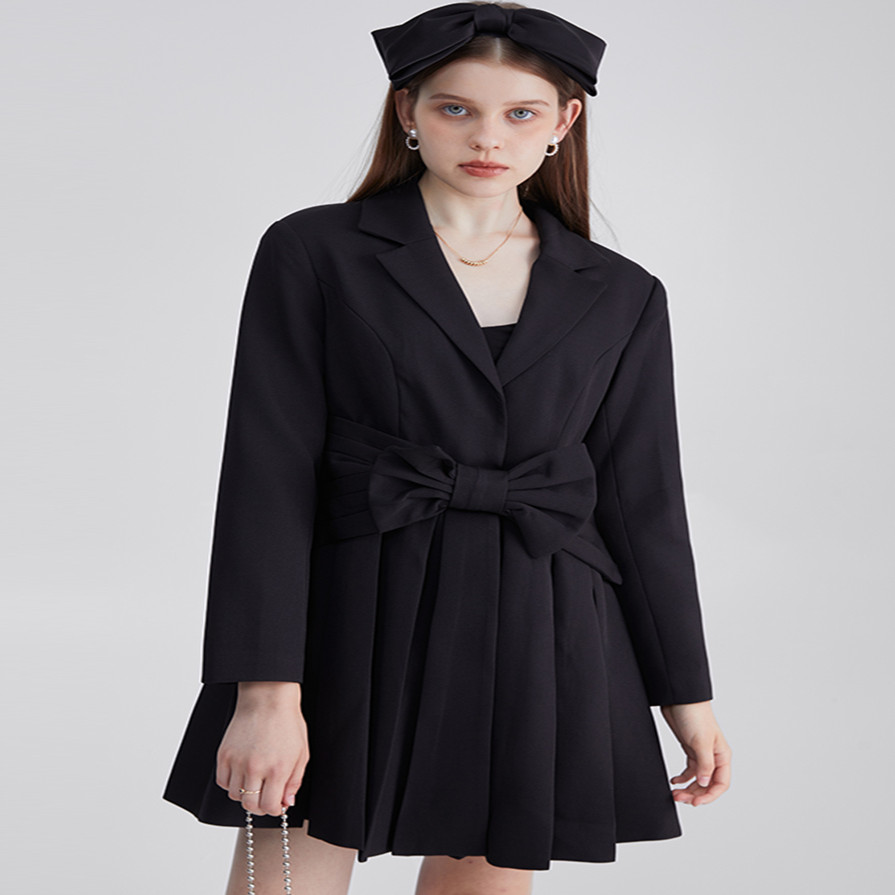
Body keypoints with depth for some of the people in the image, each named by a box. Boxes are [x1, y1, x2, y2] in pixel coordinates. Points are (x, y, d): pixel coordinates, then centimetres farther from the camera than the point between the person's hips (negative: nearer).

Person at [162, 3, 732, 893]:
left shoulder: (619, 297, 7)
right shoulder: (313, 253, -1)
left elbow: (642, 502, 11)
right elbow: (268, 478, -6)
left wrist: (687, 696, 12)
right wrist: (267, 689, -14)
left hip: (535, 654, 3)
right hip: (350, 631, -2)